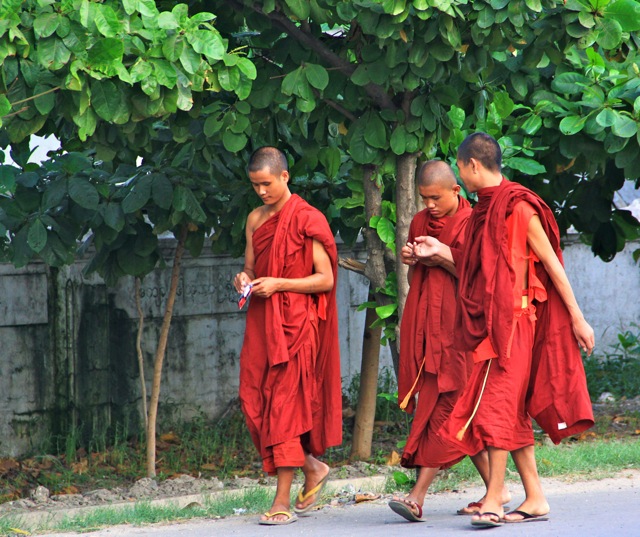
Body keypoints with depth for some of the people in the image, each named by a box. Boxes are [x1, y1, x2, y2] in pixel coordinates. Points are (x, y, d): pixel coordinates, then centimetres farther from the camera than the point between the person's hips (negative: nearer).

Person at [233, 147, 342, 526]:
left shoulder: (308, 220, -6)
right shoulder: (255, 220, 14)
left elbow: (326, 279, -8)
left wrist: (278, 284, -18)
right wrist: (245, 279, -1)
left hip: (296, 324, -6)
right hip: (261, 323, 7)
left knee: (286, 404, -10)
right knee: (255, 401, 0)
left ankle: (283, 501, -9)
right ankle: (312, 468, 20)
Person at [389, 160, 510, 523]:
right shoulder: (421, 223, 14)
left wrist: (442, 258, -20)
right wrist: (410, 261, 0)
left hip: (456, 327, -6)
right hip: (425, 326, 6)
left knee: (443, 407, -11)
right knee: (463, 412, 5)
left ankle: (419, 496, -17)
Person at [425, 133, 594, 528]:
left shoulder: (519, 207, -10)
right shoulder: (485, 210, 15)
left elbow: (552, 264, -9)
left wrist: (577, 318, -9)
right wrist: (442, 253, 16)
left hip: (513, 321, -9)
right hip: (488, 323, 9)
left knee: (498, 404, -13)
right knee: (514, 412, 8)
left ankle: (494, 499, -15)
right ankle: (535, 499, 10)